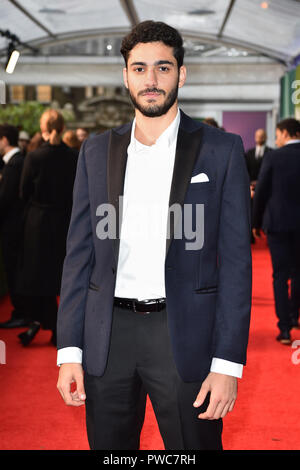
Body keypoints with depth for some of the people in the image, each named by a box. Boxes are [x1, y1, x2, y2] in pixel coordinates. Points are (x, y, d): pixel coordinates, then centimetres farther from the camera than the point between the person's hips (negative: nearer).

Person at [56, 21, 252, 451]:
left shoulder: (221, 150, 0)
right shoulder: (97, 152, 8)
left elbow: (236, 260, -3)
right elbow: (79, 254, 7)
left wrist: (227, 363, -10)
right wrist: (69, 351, 1)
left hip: (184, 334, -2)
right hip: (108, 337, 3)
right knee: (110, 447, 13)